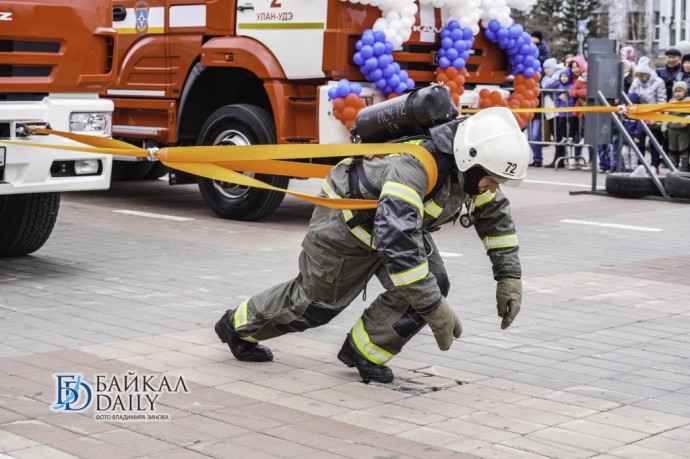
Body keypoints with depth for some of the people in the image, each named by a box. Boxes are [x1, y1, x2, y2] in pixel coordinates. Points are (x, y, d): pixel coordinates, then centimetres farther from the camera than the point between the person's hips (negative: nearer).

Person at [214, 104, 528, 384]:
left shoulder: (473, 165, -18)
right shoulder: (415, 166, -45)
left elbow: (495, 215, 0)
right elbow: (395, 239, -52)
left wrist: (509, 276, -6)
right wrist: (434, 308, -49)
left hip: (401, 222, 7)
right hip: (348, 220, -7)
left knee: (434, 285, -13)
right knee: (315, 300, 9)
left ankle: (364, 352, 5)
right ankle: (238, 326, 35)